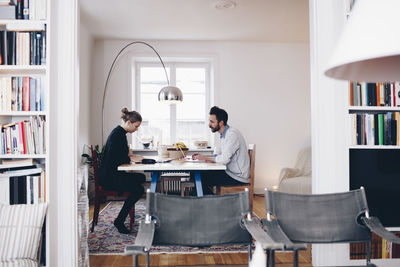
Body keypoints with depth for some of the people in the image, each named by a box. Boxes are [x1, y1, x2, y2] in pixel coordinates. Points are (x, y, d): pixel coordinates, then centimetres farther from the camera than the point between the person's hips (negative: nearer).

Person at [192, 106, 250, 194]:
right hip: (230, 172, 9)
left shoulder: (232, 134, -19)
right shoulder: (222, 135, 13)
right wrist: (201, 156, -2)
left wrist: (205, 158, -13)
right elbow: (216, 156, 16)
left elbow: (224, 159, -27)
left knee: (202, 179, -17)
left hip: (238, 177, -9)